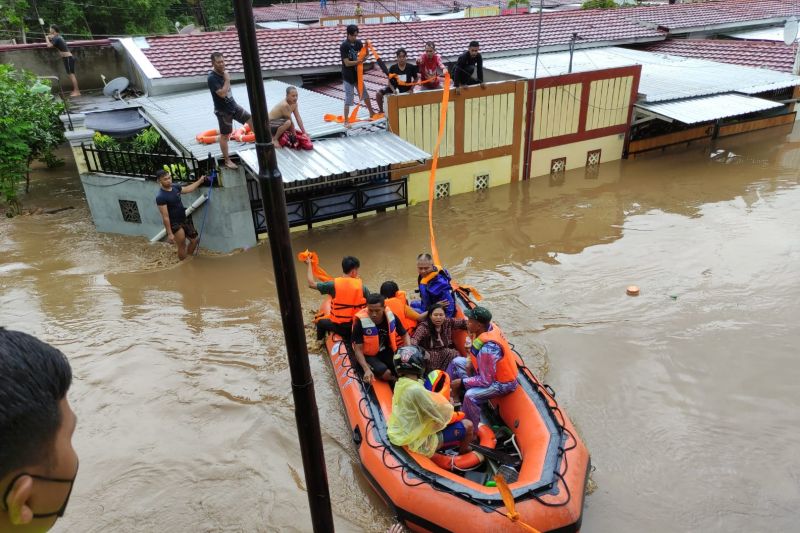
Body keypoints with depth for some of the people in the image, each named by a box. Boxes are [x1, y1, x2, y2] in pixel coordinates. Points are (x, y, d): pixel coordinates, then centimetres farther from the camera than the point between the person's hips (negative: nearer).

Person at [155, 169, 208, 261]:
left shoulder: (175, 187, -2)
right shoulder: (160, 197, -25)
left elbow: (188, 189, 19)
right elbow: (165, 216, -24)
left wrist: (199, 181, 22)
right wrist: (170, 233, -22)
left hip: (185, 219, 8)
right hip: (175, 224, -8)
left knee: (195, 239, 18)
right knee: (182, 246, 2)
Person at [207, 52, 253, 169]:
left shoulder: (223, 72, 3)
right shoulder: (212, 78, -23)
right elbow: (222, 93, -32)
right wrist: (227, 80, -25)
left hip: (233, 105, 8)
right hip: (223, 110, -8)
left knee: (251, 119, 9)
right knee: (224, 135, 3)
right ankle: (227, 160, 13)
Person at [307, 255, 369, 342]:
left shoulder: (334, 284, -12)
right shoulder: (361, 286, -10)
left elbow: (311, 283, -5)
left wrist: (309, 264, 6)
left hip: (339, 326, 0)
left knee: (321, 322, 30)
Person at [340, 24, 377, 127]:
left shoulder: (358, 43, 1)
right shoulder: (344, 46, -17)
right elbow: (347, 63, -21)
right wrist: (359, 61, -26)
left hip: (357, 75, 6)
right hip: (348, 77, -6)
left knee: (365, 94, 19)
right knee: (348, 100, -4)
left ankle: (371, 113, 36)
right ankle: (346, 121, 3)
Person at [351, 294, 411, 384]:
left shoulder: (391, 316, -13)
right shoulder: (361, 321, -24)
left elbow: (404, 335, 3)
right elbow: (358, 349, -19)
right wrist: (367, 369, -33)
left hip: (386, 351, 3)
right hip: (368, 355, -3)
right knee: (386, 373, -28)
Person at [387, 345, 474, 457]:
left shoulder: (399, 384, -1)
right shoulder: (416, 389, -28)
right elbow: (441, 414, -21)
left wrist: (441, 397, 1)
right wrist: (448, 404, -1)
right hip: (420, 443, -9)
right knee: (467, 425, 1)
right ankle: (463, 452, 26)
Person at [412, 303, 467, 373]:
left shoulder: (448, 322, 0)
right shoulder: (424, 327, -16)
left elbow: (463, 322, 12)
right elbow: (414, 340, -30)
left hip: (445, 353, 5)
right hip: (428, 356, -5)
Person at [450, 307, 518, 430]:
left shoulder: (487, 348, -37)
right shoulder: (489, 327, -12)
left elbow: (485, 381, -29)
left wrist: (461, 382, -19)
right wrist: (471, 362, -3)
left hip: (502, 383, -10)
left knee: (470, 396, -33)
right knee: (457, 362, 12)